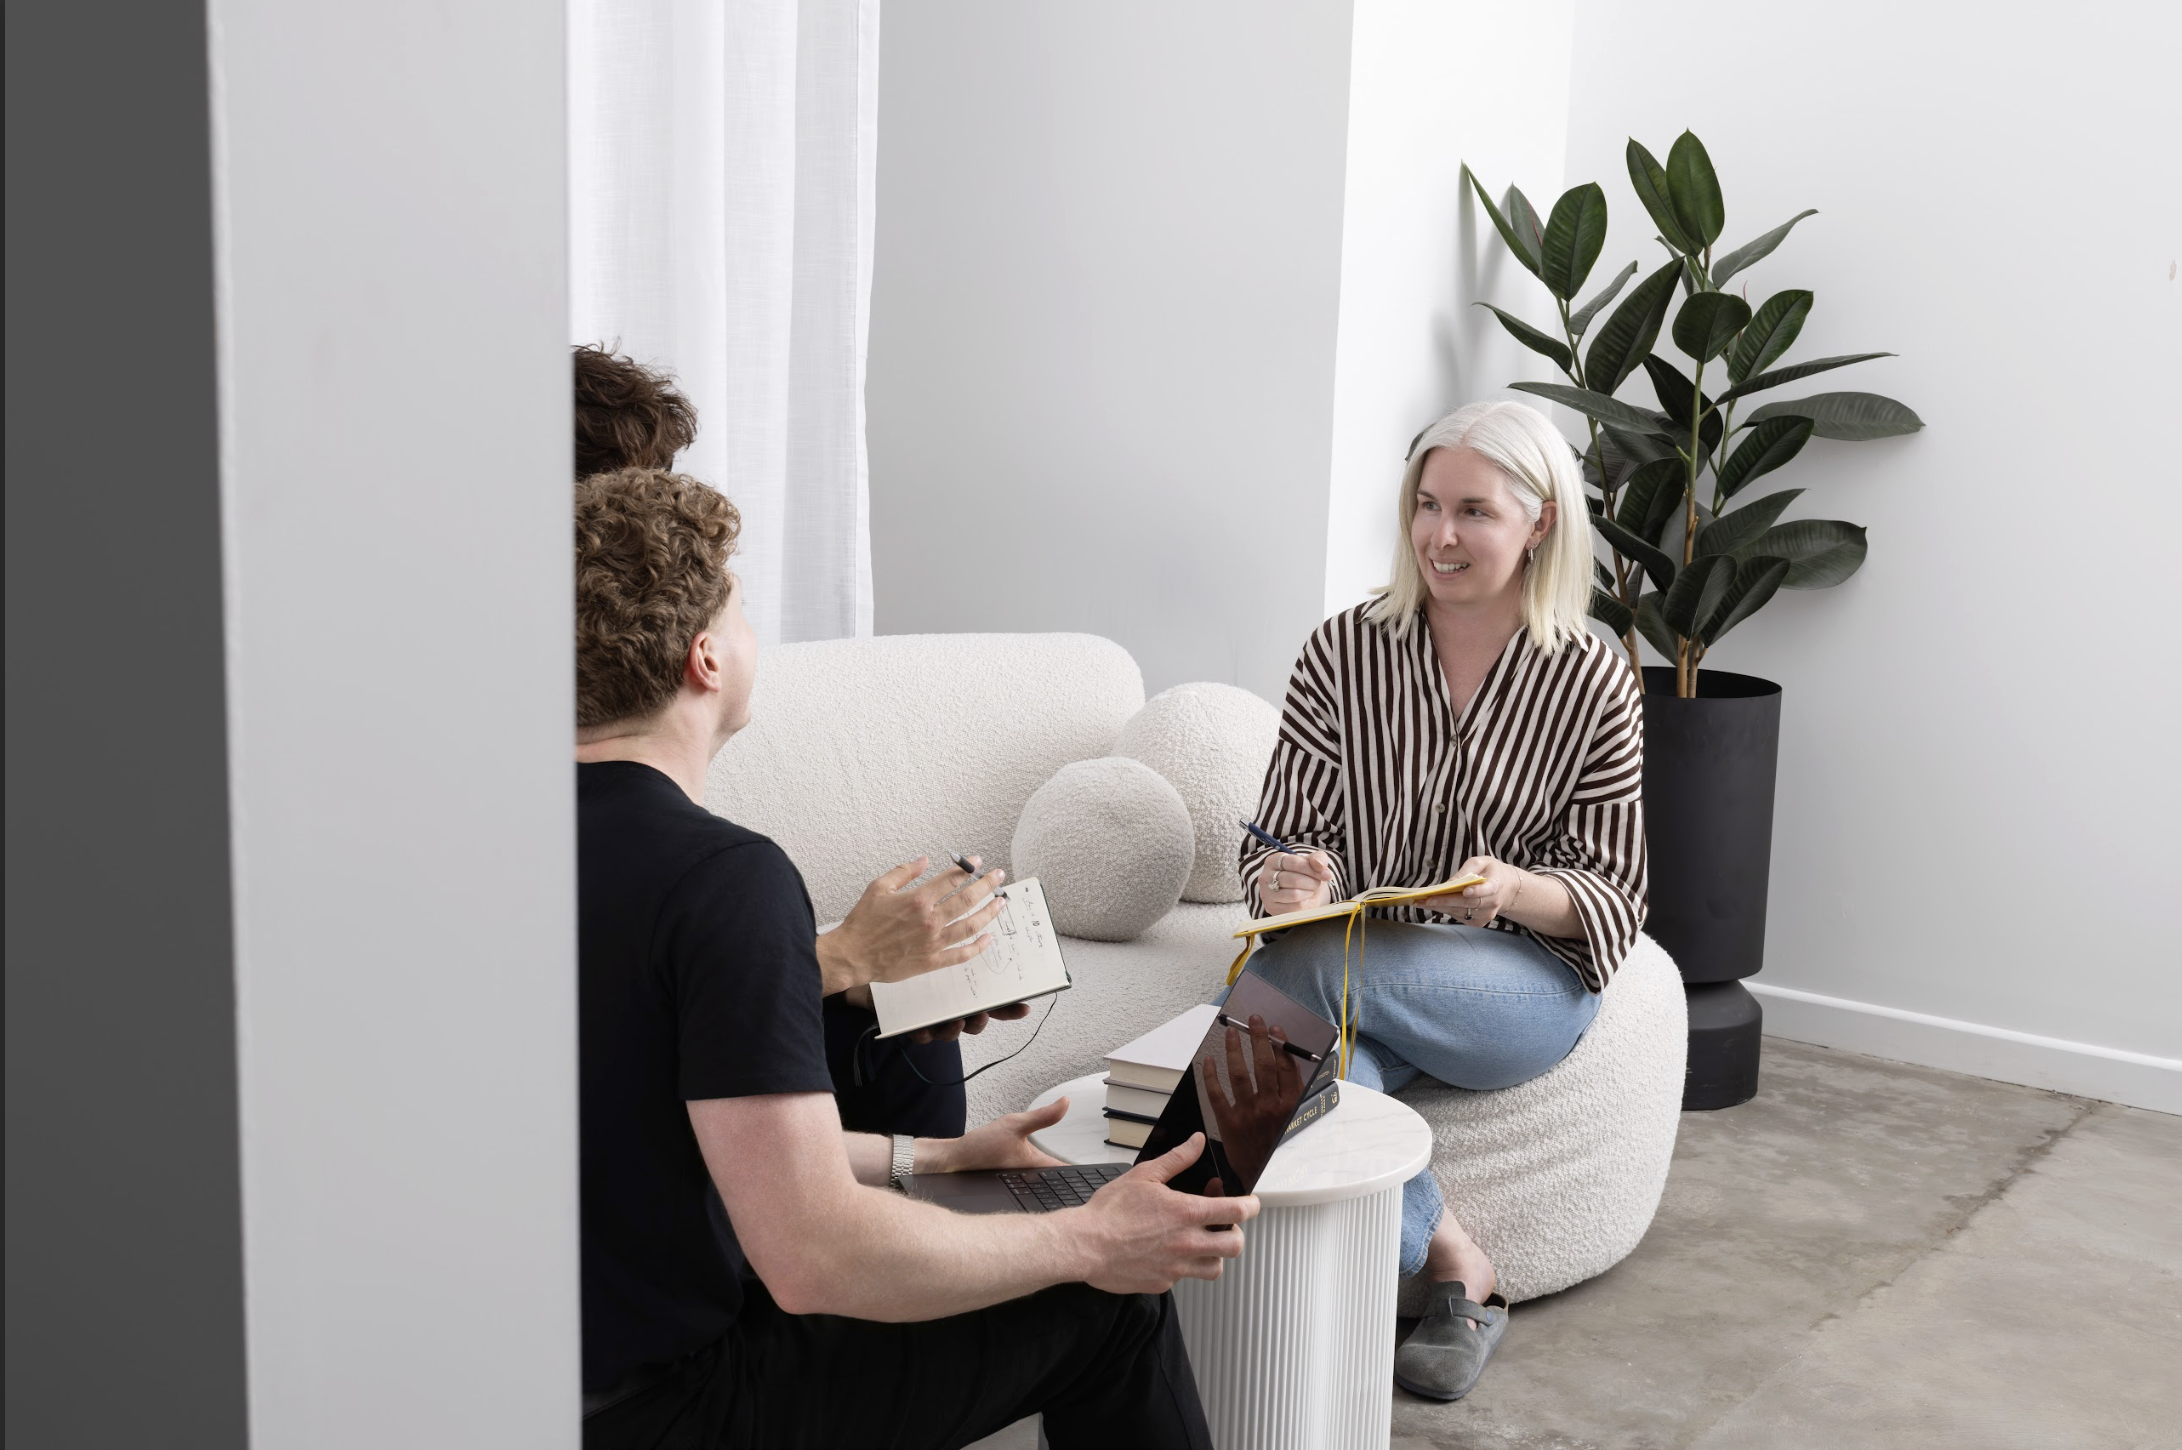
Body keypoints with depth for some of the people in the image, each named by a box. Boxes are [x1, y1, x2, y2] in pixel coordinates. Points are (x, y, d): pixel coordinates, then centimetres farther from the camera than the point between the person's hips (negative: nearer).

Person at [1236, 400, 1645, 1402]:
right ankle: (1455, 1268, -14)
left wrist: (1515, 891, -20)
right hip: (1356, 968, 1)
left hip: (1523, 985, -1)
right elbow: (1287, 834, 5)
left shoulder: (1592, 684, 1)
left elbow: (1615, 898, 2)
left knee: (1316, 971, -33)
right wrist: (1292, 882, -20)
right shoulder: (1343, 652, 3)